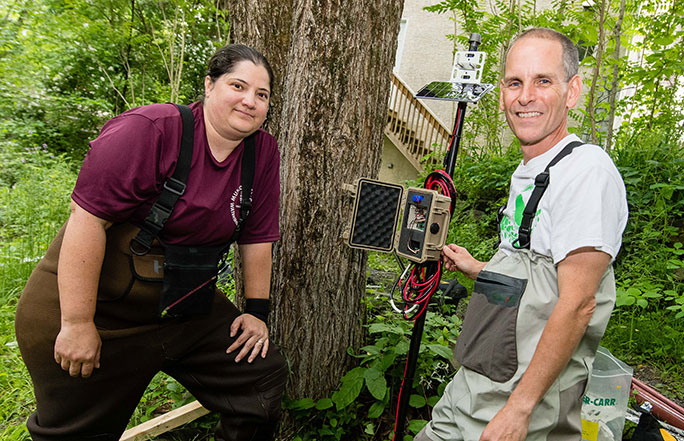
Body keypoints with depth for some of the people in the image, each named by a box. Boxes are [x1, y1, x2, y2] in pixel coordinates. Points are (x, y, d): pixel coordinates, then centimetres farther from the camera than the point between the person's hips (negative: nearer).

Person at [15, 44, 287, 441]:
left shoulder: (263, 151, -3)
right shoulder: (149, 131, -21)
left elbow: (257, 236, 4)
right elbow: (87, 219, -23)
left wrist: (257, 310, 5)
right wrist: (77, 324, -21)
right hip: (100, 311, -5)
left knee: (266, 382, 6)